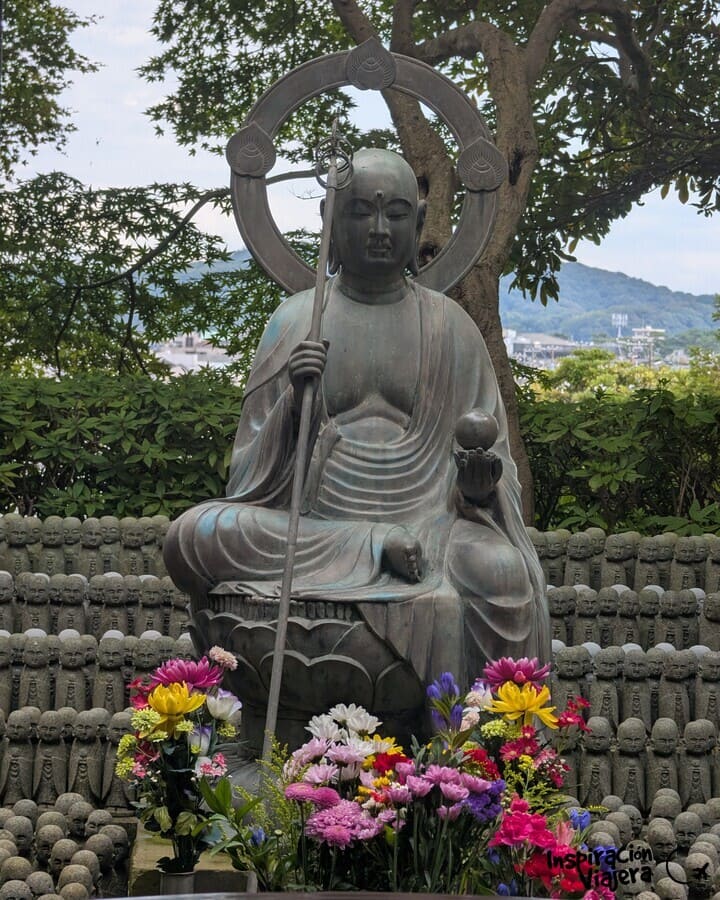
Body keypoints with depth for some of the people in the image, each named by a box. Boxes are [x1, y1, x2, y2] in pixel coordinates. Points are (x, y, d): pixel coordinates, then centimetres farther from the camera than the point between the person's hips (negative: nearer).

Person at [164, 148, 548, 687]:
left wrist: (480, 479, -16)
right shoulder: (297, 321, 8)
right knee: (189, 537, -26)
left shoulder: (448, 326, 9)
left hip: (424, 517, -1)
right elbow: (258, 467, 6)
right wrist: (294, 401, -14)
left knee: (503, 572, -34)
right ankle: (379, 547, -19)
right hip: (313, 521, 1)